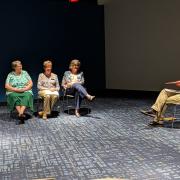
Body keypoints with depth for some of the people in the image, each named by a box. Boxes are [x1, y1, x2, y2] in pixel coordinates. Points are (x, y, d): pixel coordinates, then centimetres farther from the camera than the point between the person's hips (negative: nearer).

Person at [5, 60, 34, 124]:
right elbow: (6, 86, -1)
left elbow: (31, 83, 6)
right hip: (13, 92, 0)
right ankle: (21, 114, -47)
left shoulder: (25, 73, 11)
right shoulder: (10, 75, 7)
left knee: (27, 95, -34)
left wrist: (24, 89, -12)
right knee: (14, 96, -36)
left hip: (25, 91, 1)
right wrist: (16, 89, -14)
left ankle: (21, 113, -51)